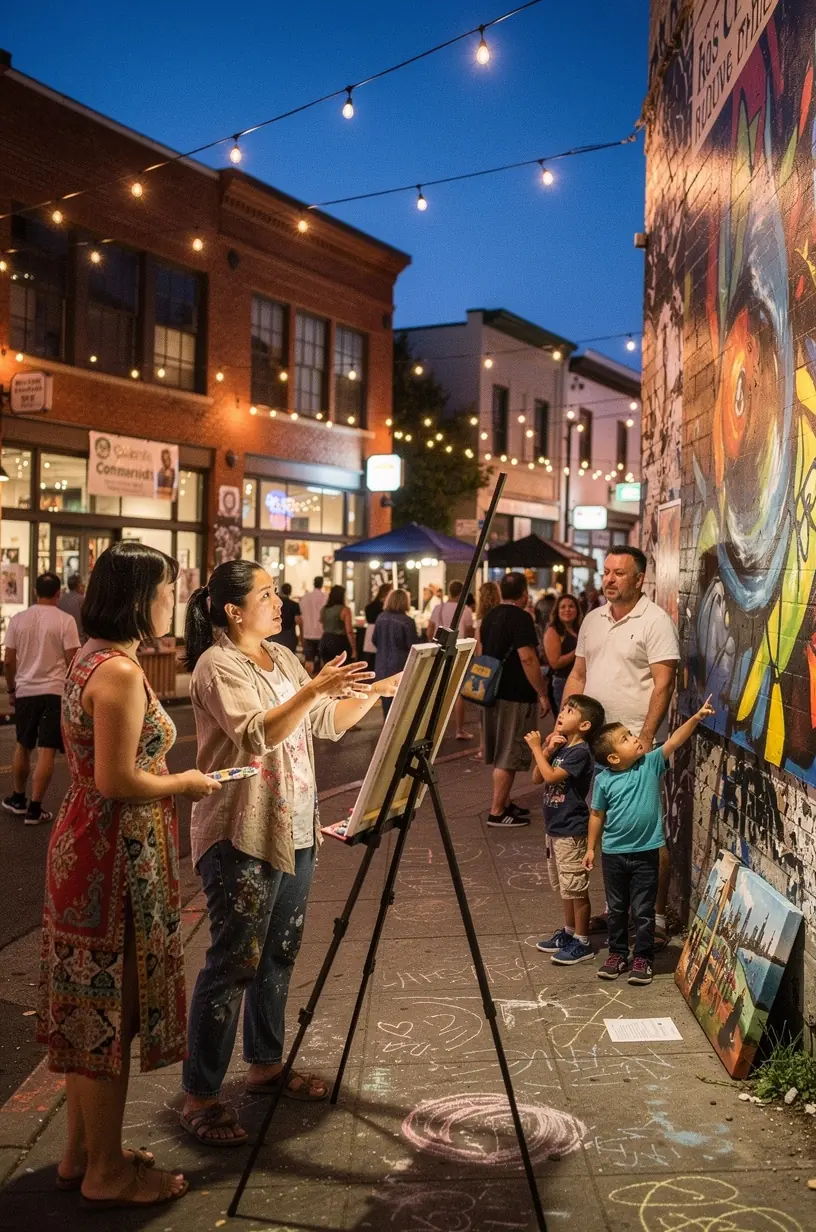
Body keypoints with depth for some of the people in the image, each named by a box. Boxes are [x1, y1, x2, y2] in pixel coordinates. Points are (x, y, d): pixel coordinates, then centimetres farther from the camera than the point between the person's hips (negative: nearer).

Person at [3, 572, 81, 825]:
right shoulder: (65, 620, -8)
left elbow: (8, 661, 3)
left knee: (22, 747, 20)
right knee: (46, 752, -1)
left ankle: (18, 799, 32)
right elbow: (71, 662, -9)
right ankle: (34, 809, 0)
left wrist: (11, 689, 15)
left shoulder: (18, 619, 1)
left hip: (25, 691, 4)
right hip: (55, 691, -3)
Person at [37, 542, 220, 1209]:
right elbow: (116, 782, -24)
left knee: (90, 1006, 18)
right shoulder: (120, 672, -20)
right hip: (117, 855, -10)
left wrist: (166, 777, 13)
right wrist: (184, 784, -10)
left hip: (89, 846, 10)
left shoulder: (91, 659, 10)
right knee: (110, 1009, 3)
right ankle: (107, 1174, 18)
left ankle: (82, 1152, 32)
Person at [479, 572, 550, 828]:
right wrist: (542, 693, -15)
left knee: (501, 755, 16)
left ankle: (504, 803, 24)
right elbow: (527, 658, -21)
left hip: (494, 692, 9)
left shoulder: (490, 616, 11)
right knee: (509, 757, -3)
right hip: (516, 696, -9)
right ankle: (497, 812, 0)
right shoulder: (521, 618, -15)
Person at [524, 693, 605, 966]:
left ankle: (582, 943, 10)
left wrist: (536, 748, -17)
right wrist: (547, 751, -5)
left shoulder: (580, 752, -18)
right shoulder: (561, 747, 8)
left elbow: (550, 776, -26)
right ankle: (569, 932, 33)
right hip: (555, 828, 9)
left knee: (576, 887, 0)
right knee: (564, 886, 20)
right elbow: (537, 778, 7)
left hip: (571, 831, -9)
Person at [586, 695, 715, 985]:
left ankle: (643, 959, 22)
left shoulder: (651, 763, -8)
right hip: (613, 853, 0)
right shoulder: (604, 780, -9)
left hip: (646, 852, 0)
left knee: (643, 910, 8)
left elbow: (674, 742, -19)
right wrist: (591, 848, 5)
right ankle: (617, 954, 32)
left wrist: (696, 718, -31)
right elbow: (597, 815, 1)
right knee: (616, 908, 16)